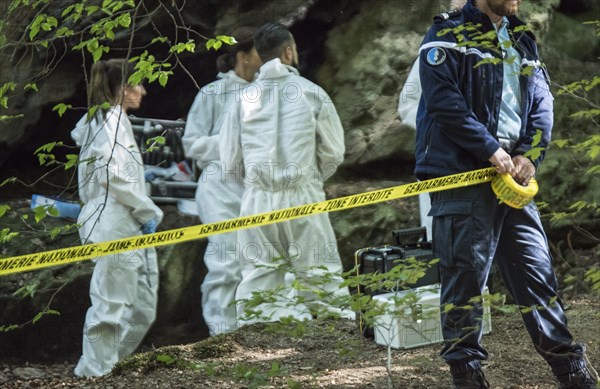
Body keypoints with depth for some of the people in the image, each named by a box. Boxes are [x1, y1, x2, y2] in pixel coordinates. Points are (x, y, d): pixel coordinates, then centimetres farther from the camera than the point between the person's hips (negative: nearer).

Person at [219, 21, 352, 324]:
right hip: (302, 197, -2)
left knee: (258, 274, 6)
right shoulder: (311, 93, -1)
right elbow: (334, 151, 3)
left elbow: (230, 157, 7)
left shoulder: (245, 97, 4)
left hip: (258, 197, 2)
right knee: (318, 275, 2)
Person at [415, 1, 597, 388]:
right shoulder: (447, 37, -1)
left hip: (514, 175, 6)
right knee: (465, 274, -4)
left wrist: (529, 155, -6)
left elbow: (542, 101, 11)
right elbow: (445, 101, -13)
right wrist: (491, 150, -17)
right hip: (462, 176, -6)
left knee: (537, 270, 6)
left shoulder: (522, 41, 19)